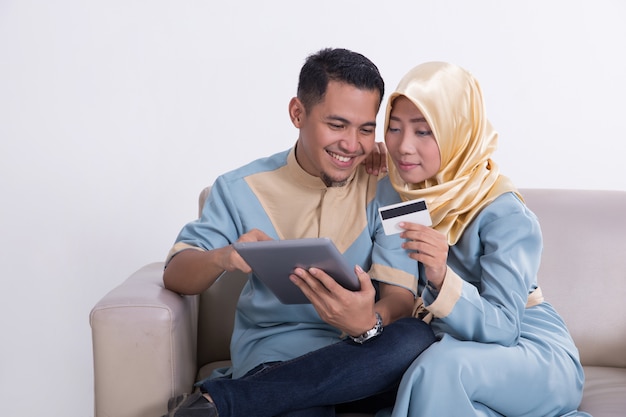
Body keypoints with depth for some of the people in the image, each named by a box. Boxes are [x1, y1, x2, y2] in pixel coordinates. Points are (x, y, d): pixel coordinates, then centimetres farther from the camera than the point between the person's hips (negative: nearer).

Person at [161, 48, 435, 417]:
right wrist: (223, 257, -21)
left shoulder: (386, 189, 2)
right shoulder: (242, 189, 4)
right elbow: (175, 275, 3)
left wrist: (369, 322, -31)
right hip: (276, 357, -4)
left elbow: (401, 296, -6)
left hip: (363, 360, 5)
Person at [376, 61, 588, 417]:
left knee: (439, 365, -36)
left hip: (539, 360, -5)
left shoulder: (504, 213, -16)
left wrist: (442, 279, -39)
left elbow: (502, 328, -21)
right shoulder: (397, 194, 0)